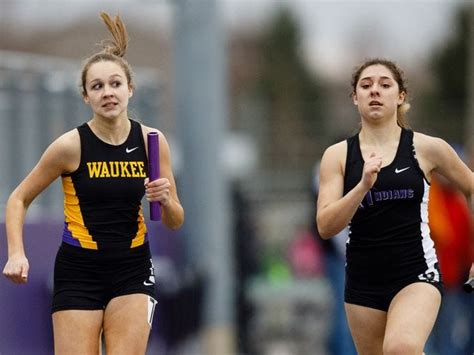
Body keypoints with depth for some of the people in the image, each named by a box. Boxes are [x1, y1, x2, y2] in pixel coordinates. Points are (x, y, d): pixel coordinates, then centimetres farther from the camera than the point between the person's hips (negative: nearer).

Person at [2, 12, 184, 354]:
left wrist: (166, 200, -16)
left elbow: (175, 222, 6)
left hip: (132, 272, 2)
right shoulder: (72, 145, -11)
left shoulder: (152, 141, -3)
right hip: (79, 271, -2)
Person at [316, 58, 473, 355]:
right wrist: (363, 185, -21)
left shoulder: (426, 148, -1)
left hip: (416, 274, -3)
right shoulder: (338, 155, 2)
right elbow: (326, 227, -7)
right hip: (363, 282, 3)